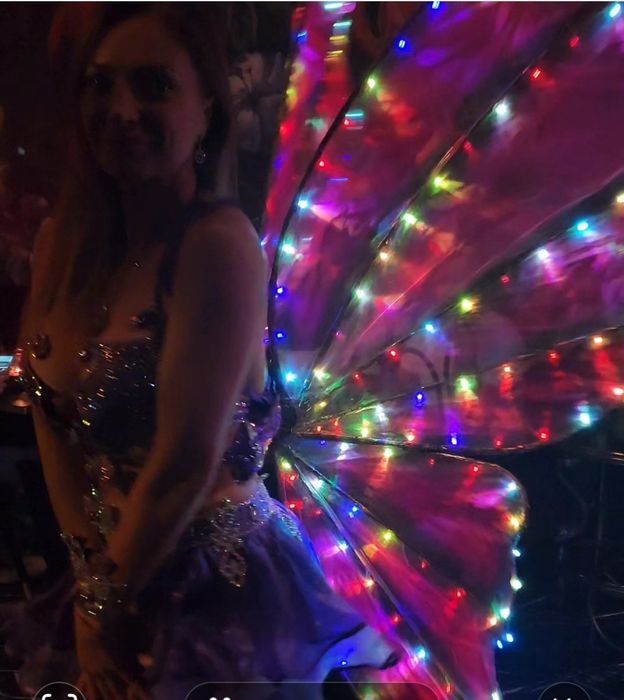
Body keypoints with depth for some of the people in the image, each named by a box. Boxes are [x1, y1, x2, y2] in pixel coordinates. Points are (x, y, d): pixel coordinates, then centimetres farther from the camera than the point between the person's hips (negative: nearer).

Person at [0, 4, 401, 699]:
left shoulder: (219, 243, -23)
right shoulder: (62, 242, -1)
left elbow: (187, 461, -23)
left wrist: (104, 604, -10)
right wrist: (90, 589, -7)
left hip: (221, 594, -6)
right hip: (118, 571, 6)